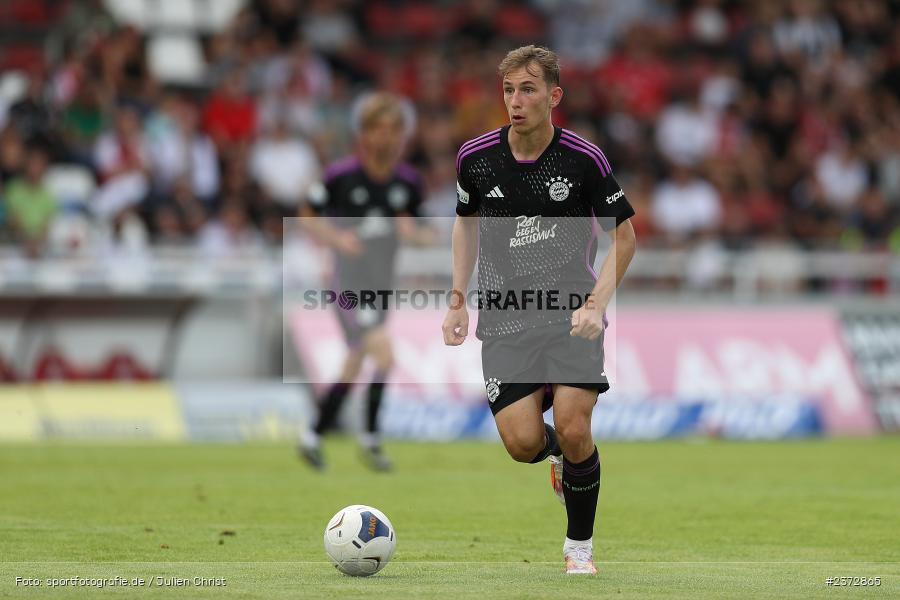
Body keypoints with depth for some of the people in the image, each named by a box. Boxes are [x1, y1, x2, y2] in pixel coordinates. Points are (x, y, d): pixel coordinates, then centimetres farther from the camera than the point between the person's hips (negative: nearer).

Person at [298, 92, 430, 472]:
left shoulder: (407, 181, 0)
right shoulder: (341, 176, -14)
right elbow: (307, 217, -2)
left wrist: (416, 234, -8)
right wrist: (337, 238, -18)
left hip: (382, 284, 6)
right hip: (349, 283, -6)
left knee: (353, 368, 13)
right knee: (384, 355, -20)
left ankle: (313, 438, 30)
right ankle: (370, 438, -4)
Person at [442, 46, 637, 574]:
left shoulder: (584, 159, -9)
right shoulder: (476, 156, -2)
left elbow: (625, 235, 2)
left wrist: (596, 304, -10)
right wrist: (458, 301, 11)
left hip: (572, 312, -2)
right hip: (505, 319, 2)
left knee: (573, 429, -17)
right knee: (523, 443, -11)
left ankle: (581, 545, 7)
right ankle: (560, 453, 29)